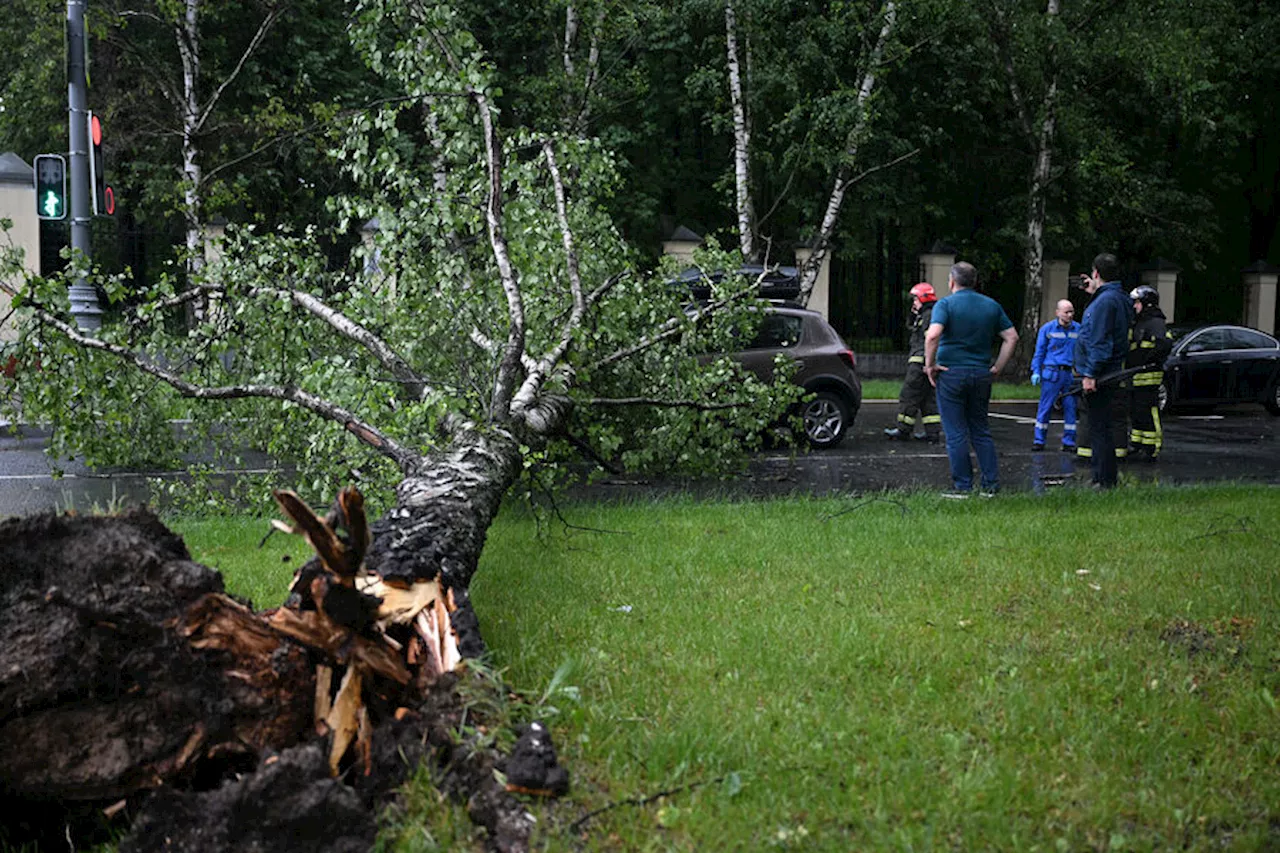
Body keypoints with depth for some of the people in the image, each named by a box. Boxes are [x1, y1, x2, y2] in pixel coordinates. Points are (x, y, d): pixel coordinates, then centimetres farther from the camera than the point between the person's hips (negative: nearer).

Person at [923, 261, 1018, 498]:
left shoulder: (946, 304, -7)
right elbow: (1012, 337, 7)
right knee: (981, 431, 14)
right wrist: (998, 366, 11)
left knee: (956, 434, 1)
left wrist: (930, 364, -12)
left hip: (951, 373, -5)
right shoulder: (992, 306, 9)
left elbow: (932, 335, -23)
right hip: (982, 374, 5)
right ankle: (991, 484, 12)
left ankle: (962, 486, 4)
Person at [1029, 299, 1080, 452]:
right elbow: (1039, 352, 5)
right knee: (1045, 406, -2)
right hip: (1051, 373, -2)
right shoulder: (1047, 329, 2)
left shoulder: (1078, 329, 8)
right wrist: (1036, 371, -2)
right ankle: (1038, 440, 6)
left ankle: (1069, 442, 11)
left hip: (1071, 374, 2)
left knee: (1071, 407, 3)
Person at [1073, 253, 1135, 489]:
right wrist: (1095, 292, 27)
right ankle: (1109, 475, 22)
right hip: (1111, 373, 10)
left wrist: (1090, 374, -22)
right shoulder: (1120, 298, 13)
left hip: (1098, 375, -10)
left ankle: (1104, 480, -4)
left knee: (1099, 428, -6)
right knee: (1101, 427, 16)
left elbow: (1100, 342, -22)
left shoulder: (1105, 301, -17)